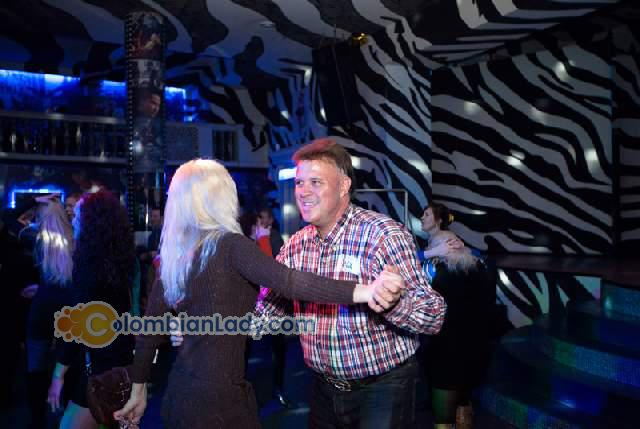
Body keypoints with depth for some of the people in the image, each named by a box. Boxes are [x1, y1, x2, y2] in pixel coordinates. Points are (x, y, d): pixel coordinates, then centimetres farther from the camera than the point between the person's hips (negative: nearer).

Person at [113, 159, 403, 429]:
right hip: (217, 396, -7)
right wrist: (363, 292, -39)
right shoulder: (229, 244, -15)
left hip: (180, 391, 7)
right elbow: (285, 281, -31)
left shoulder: (173, 255, 5)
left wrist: (138, 390, 20)